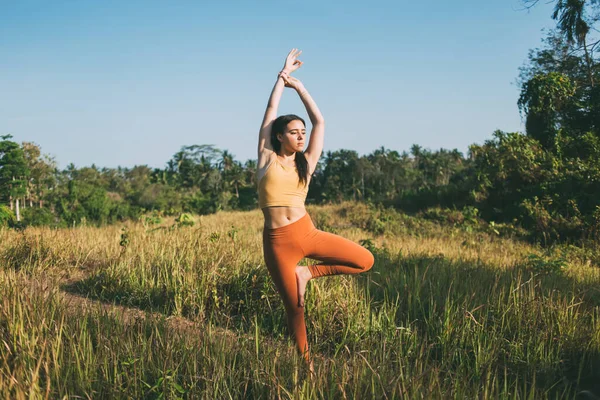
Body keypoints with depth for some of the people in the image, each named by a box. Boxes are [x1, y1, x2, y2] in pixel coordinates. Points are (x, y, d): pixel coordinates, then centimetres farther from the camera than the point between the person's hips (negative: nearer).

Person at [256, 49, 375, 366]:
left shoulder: (305, 163, 8)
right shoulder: (267, 158, 3)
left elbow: (319, 122, 9)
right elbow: (271, 111, 4)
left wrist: (298, 86, 13)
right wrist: (283, 75, 13)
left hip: (308, 233, 3)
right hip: (278, 242, -3)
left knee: (365, 261, -5)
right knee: (294, 307, 4)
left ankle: (309, 272, 7)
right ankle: (306, 363, 22)